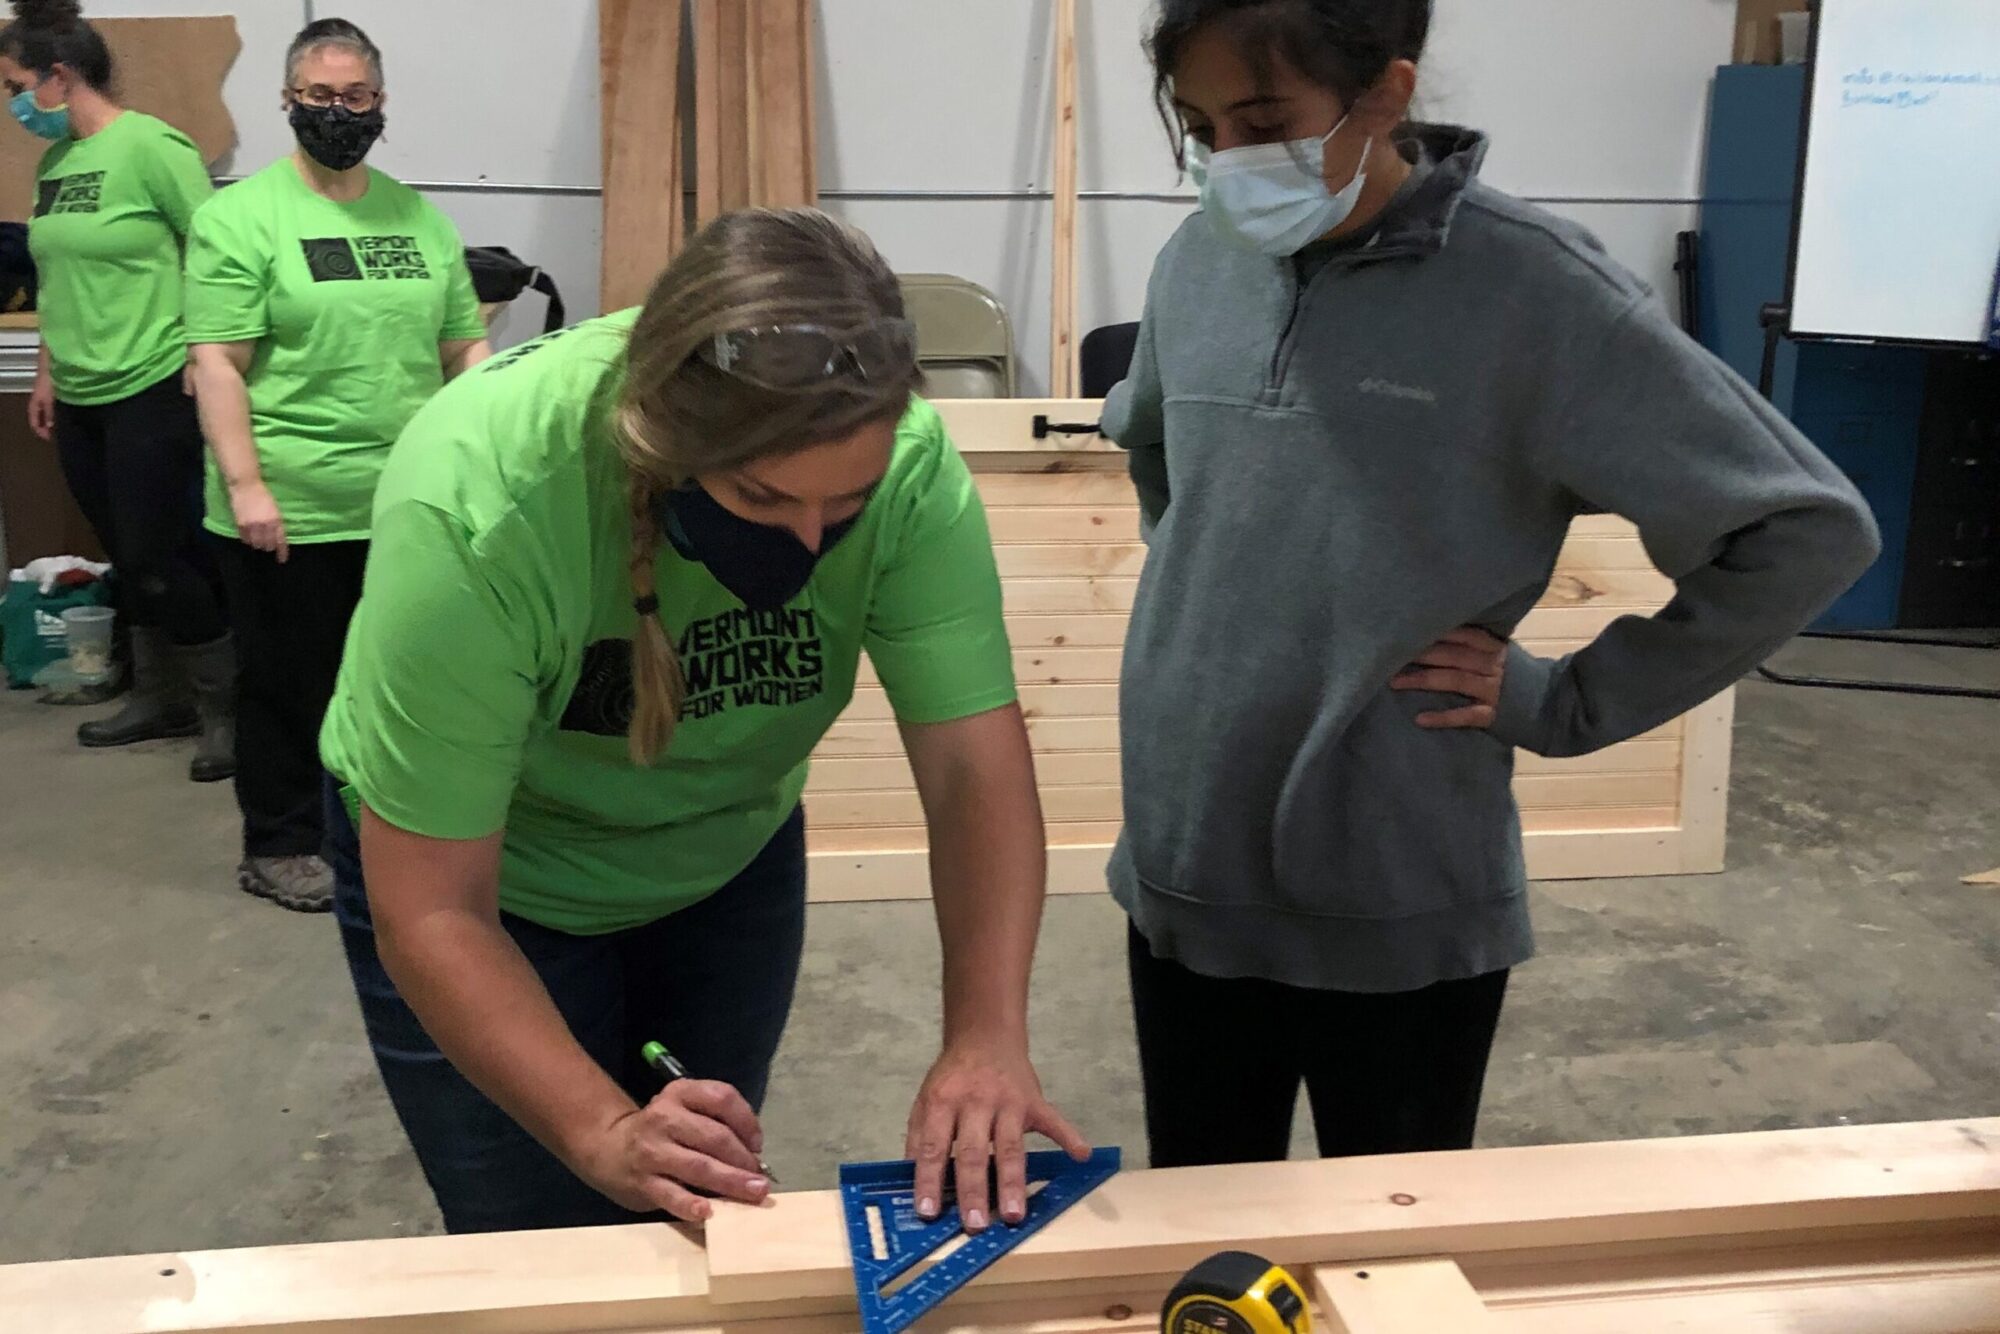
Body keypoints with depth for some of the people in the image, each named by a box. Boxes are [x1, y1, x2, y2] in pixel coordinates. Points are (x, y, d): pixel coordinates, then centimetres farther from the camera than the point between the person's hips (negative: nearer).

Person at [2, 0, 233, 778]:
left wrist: (204, 360, -15)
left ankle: (226, 708, 10)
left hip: (152, 392, -8)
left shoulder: (149, 146, -13)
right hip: (80, 400, 8)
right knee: (128, 560, 14)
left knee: (157, 562, -4)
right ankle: (159, 700, 26)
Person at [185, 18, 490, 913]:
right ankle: (278, 847, 22)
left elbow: (463, 347, 14)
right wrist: (245, 485, -17)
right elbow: (218, 365, -10)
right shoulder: (241, 216, -5)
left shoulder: (421, 218, 10)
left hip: (407, 503, 5)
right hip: (291, 509, -4)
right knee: (288, 681, 8)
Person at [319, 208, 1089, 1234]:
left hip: (728, 859, 3)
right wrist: (605, 1132, -42)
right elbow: (432, 916, -31)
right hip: (490, 876, -3)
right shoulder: (473, 507, -36)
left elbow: (974, 766, -26)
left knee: (710, 1218, 16)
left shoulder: (902, 462, -28)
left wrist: (987, 1037, -40)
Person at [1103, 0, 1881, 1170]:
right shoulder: (1200, 264, 1)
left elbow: (1810, 529, -12)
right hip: (1180, 878, 5)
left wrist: (1566, 704, -10)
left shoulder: (1530, 291, -15)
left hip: (1401, 908, -4)